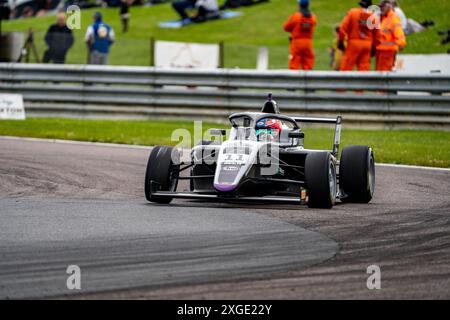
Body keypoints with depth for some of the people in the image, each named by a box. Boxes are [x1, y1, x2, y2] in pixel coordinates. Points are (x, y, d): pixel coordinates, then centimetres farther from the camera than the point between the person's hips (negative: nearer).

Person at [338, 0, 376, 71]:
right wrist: (373, 47, 18)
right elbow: (376, 33, 8)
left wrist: (340, 41, 2)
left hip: (354, 42, -3)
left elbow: (343, 28, -7)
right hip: (367, 44, 3)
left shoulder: (352, 12, -6)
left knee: (346, 67, -2)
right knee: (364, 68, 6)